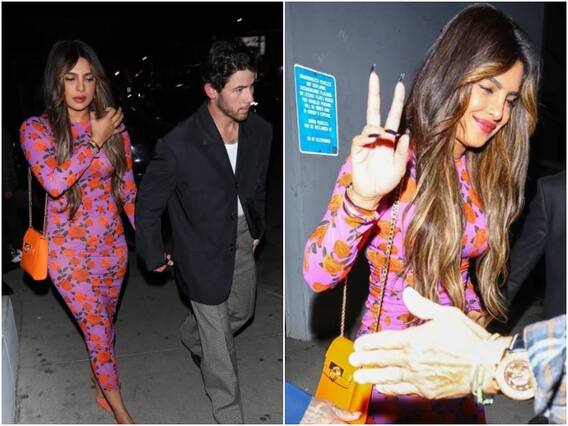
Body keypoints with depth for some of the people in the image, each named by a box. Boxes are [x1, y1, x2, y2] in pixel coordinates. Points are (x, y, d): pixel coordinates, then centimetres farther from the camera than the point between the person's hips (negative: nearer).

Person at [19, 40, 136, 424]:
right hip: (69, 249, -3)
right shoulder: (36, 129, -9)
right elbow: (55, 182, -26)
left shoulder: (114, 125, -2)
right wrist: (95, 140, -20)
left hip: (112, 244, 3)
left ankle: (101, 388, 45)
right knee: (98, 329, 2)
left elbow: (127, 187, 5)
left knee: (103, 324, 19)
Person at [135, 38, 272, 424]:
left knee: (242, 312, 27)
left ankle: (191, 335, 59)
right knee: (219, 340, 9)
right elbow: (148, 204, -13)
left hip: (242, 239, 6)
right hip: (204, 250, -6)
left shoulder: (260, 131, -12)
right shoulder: (179, 145, -28)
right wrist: (154, 256, -3)